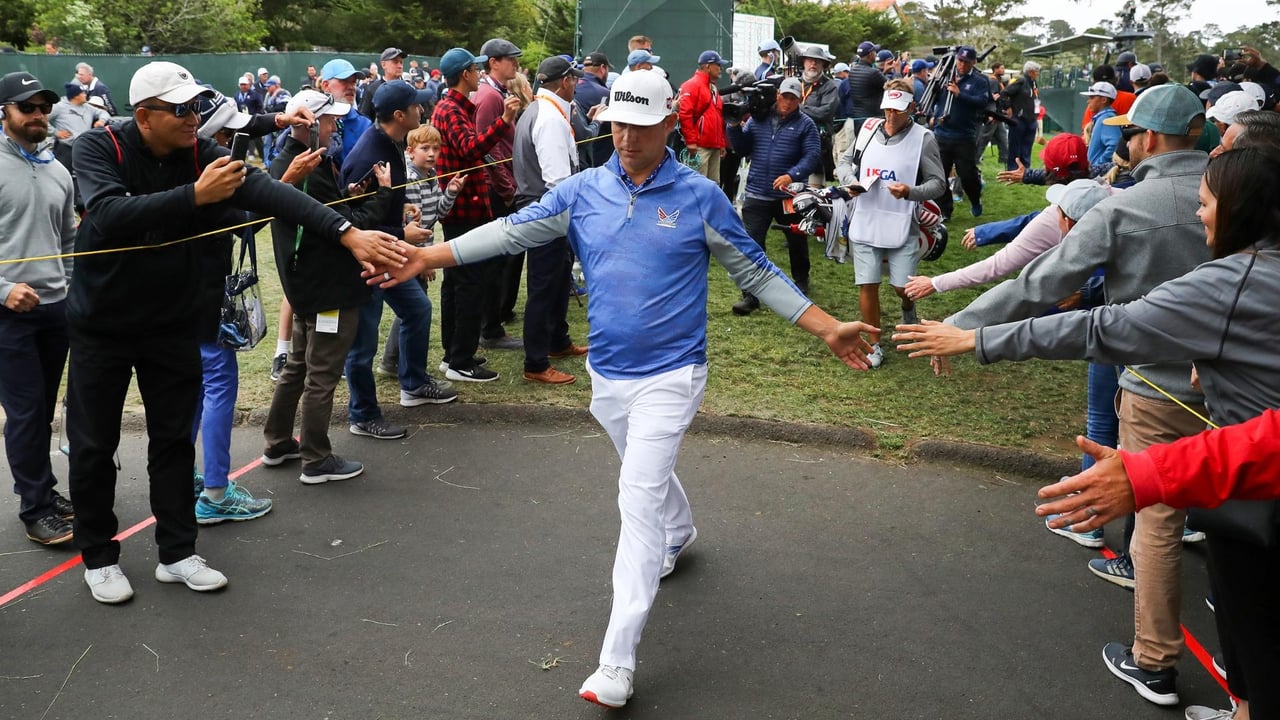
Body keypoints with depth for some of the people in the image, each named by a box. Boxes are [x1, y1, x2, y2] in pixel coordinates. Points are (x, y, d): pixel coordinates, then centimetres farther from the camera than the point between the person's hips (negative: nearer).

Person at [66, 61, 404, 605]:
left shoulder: (200, 152, -9)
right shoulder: (97, 148, -17)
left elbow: (266, 191, -22)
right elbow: (110, 215, -35)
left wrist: (345, 231, -35)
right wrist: (195, 196, -43)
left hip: (170, 321, 3)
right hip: (101, 323, -3)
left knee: (173, 438, 9)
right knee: (94, 444, 7)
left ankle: (176, 552, 21)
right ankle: (98, 556, 25)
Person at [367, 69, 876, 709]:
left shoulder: (700, 197, -7)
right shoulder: (583, 192, 0)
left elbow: (757, 273, -2)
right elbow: (511, 232, -3)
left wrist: (829, 329, -6)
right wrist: (428, 256, -12)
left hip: (669, 374, -4)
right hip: (607, 372, 5)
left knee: (640, 495, -13)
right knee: (647, 472, 25)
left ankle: (617, 661, -11)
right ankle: (678, 536, 59)